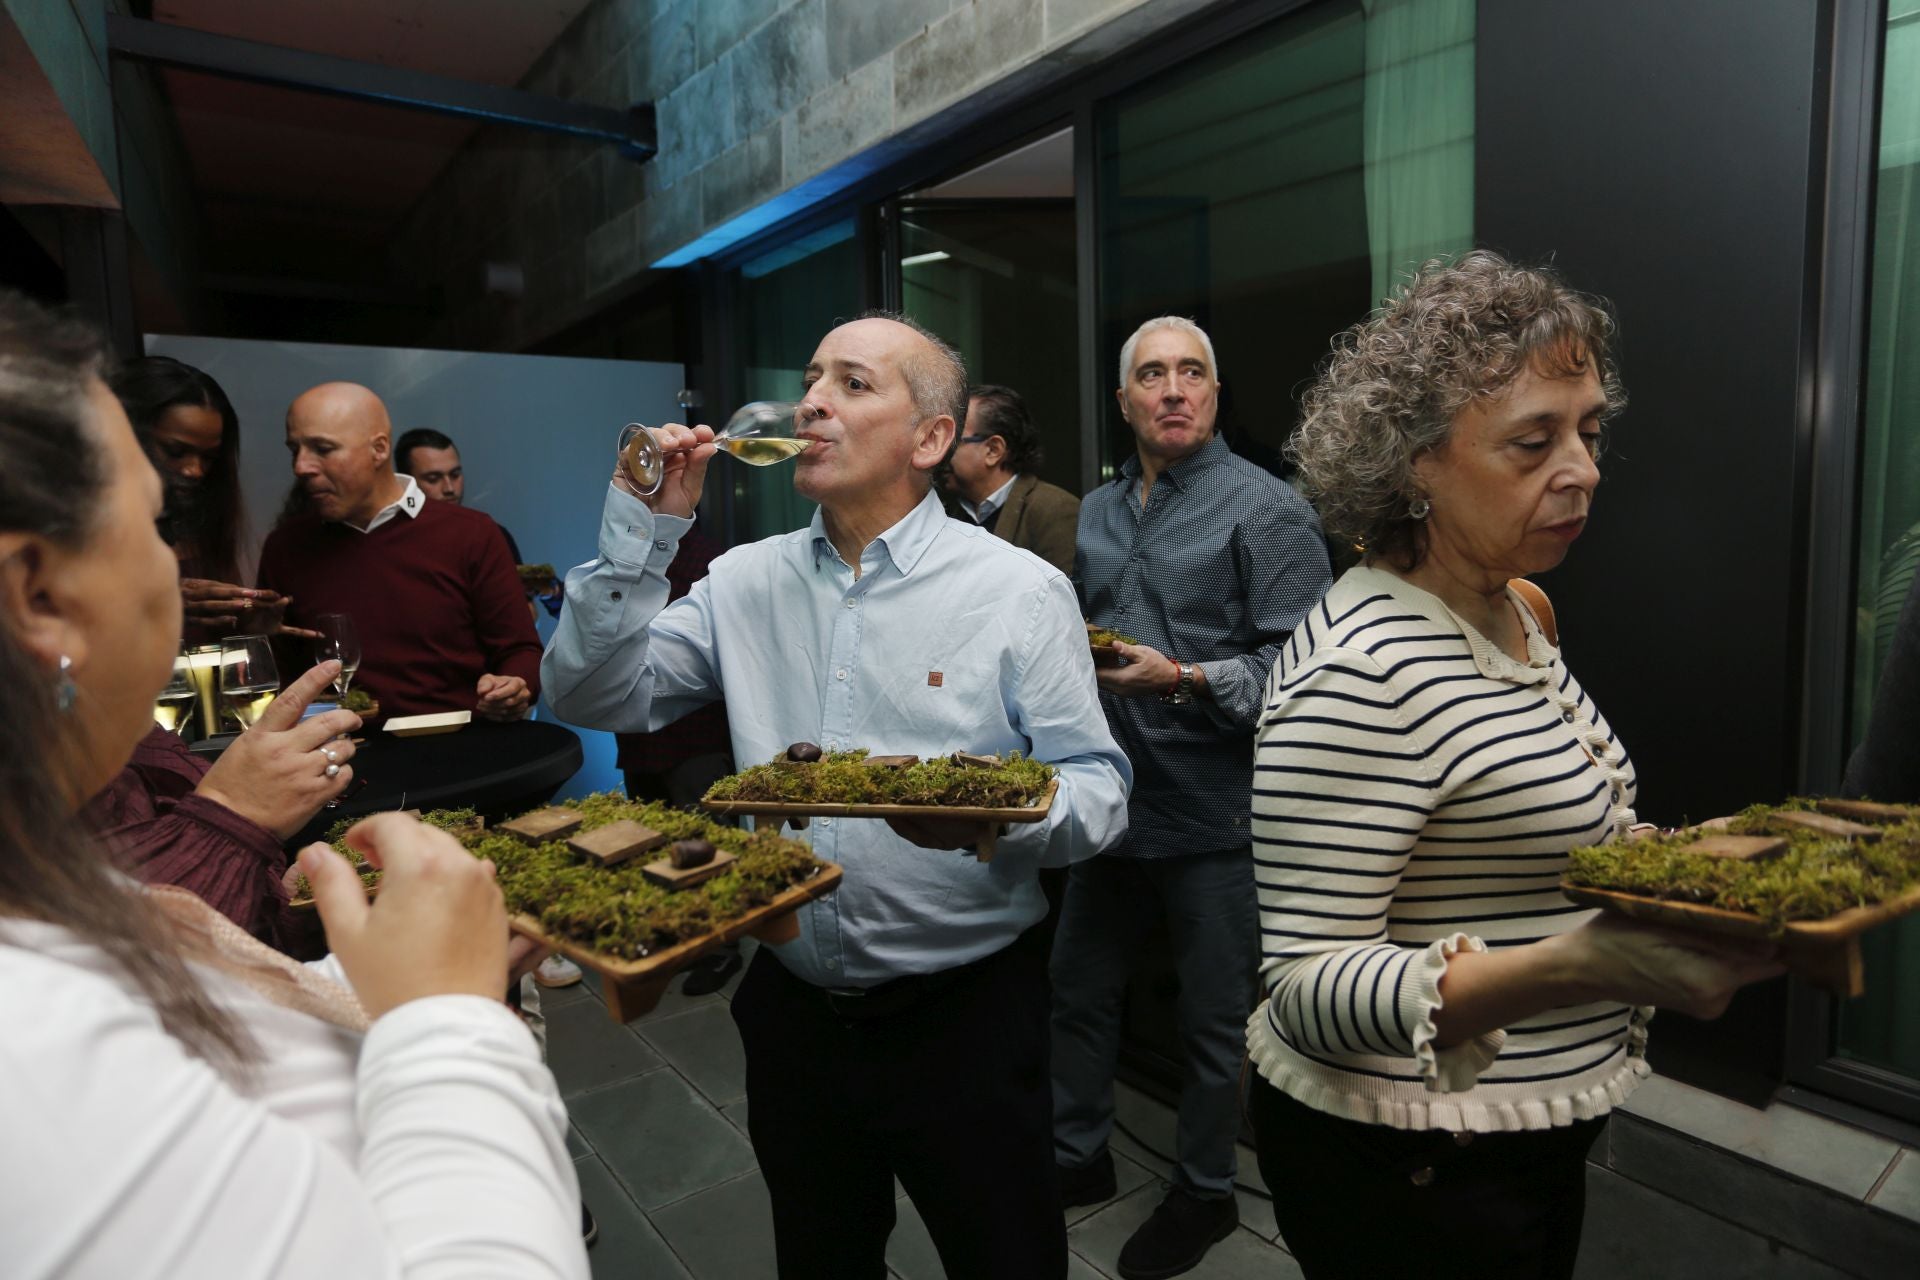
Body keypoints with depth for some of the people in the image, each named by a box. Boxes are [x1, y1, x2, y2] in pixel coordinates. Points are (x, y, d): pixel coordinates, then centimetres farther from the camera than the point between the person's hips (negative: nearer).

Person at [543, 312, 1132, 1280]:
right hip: (792, 1009, 4)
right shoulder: (747, 582, 2)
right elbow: (595, 698, -1)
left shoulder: (1021, 591, -10)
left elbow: (1098, 789, -10)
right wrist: (640, 531, -10)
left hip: (965, 1015, -3)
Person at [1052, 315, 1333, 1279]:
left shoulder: (1267, 509, -10)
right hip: (1110, 800, 6)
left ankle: (1204, 1193, 36)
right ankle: (1077, 1158, 42)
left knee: (1215, 1019, 12)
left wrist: (1185, 679, -25)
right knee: (1078, 989, 19)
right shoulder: (1094, 513, 10)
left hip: (1213, 812, -6)